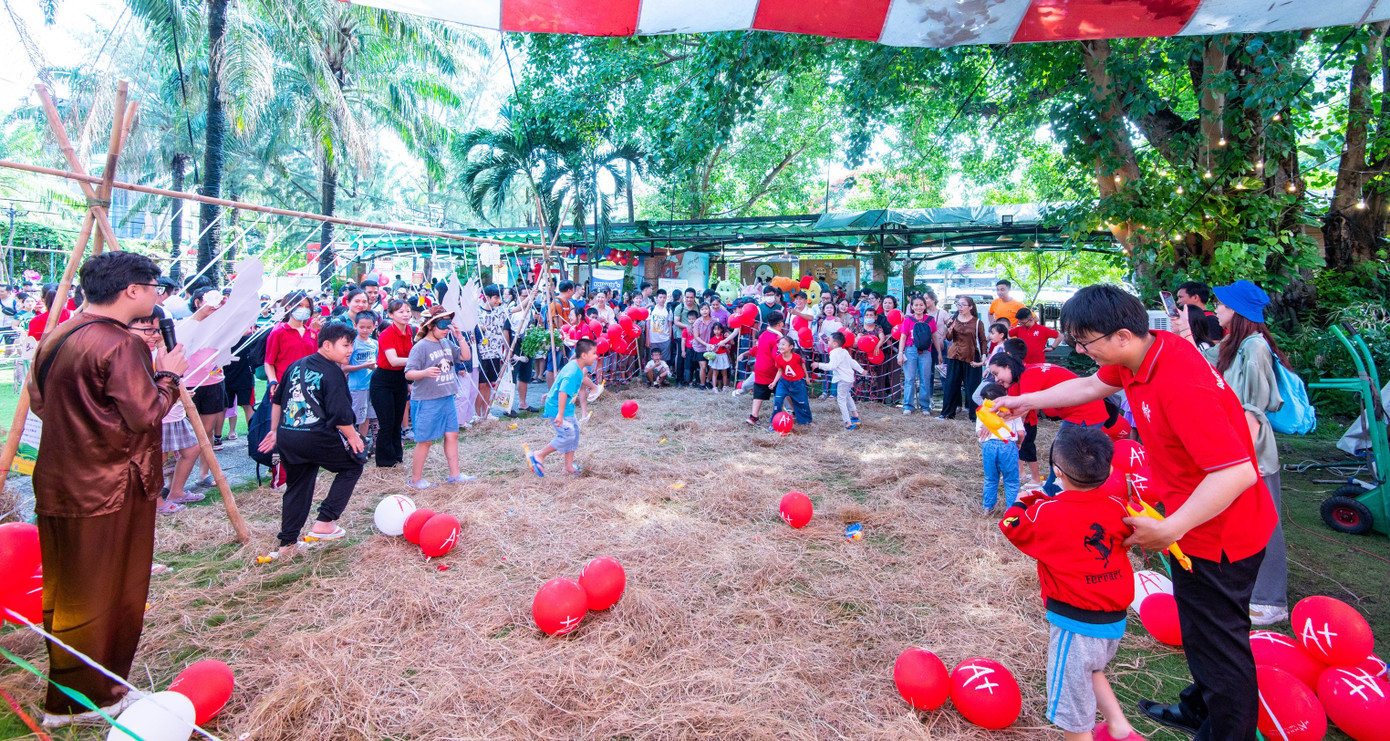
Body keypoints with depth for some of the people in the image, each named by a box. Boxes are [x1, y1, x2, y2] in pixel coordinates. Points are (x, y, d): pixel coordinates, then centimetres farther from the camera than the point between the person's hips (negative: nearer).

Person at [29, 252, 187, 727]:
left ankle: (65, 697, 37)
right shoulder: (120, 345, -20)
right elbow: (146, 416, -21)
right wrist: (167, 375, -6)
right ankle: (90, 700, 21)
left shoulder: (55, 338, 7)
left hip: (57, 486, 9)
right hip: (107, 491, -9)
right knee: (103, 594, 6)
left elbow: (39, 402, 15)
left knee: (66, 591, 20)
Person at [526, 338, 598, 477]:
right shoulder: (573, 372, -28)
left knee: (574, 431, 13)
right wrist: (560, 414, -39)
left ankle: (569, 466, 22)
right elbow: (563, 392, -36)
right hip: (557, 408, -11)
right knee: (567, 435, -9)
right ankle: (539, 456, 6)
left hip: (567, 408, 11)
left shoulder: (575, 367, 4)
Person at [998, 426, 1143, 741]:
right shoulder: (1118, 506, -6)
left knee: (1073, 713, 10)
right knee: (1092, 667, 35)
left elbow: (1010, 526, 0)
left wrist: (1024, 500, 17)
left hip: (1075, 624, -7)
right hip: (1115, 619, 7)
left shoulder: (1045, 513, -19)